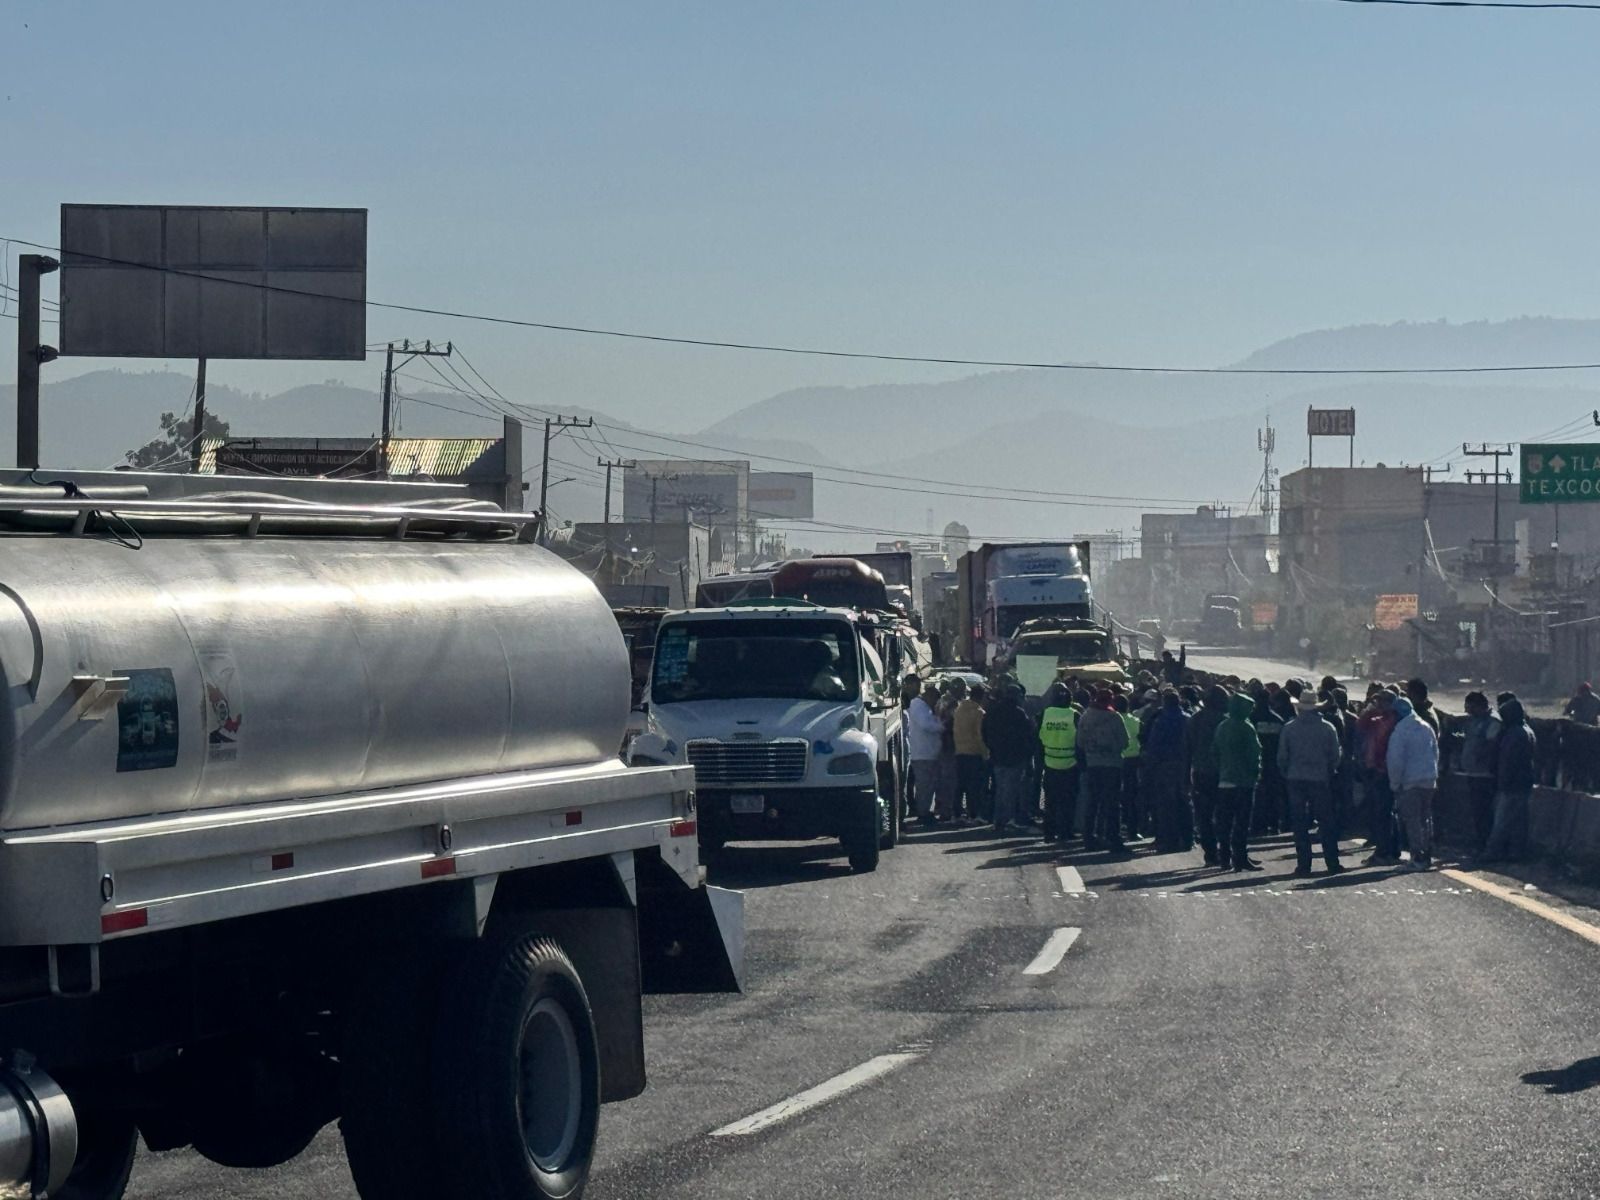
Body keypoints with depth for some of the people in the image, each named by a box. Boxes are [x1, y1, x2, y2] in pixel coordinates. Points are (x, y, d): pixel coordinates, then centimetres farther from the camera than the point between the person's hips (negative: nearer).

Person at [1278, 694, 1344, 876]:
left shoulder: (1289, 729, -3)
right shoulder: (1327, 728, -4)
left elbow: (1282, 758, 0)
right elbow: (1335, 756, -1)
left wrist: (1286, 775, 14)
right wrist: (1331, 772, 16)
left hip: (1296, 780, 0)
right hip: (1320, 779, 0)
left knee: (1300, 825, 4)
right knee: (1326, 823, 7)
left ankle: (1303, 866, 0)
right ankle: (1332, 864, 7)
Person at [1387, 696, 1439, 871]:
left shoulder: (1400, 731, -13)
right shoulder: (1427, 728, 8)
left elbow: (1395, 761, -15)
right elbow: (1436, 753, 14)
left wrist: (1395, 783, -5)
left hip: (1410, 782, -7)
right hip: (1429, 779, 7)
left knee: (1412, 820, -2)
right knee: (1426, 818, 16)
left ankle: (1418, 858, -6)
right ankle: (1428, 855, 20)